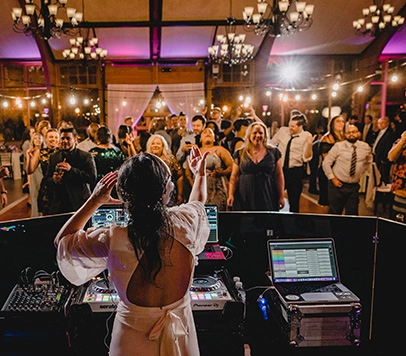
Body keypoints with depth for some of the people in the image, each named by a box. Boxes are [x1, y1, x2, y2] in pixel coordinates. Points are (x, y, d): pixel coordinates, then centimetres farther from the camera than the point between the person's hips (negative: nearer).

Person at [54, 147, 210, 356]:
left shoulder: (112, 241, -27)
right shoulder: (185, 223, -22)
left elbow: (62, 241, -5)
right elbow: (197, 203, 6)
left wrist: (94, 201, -6)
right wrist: (201, 174, 23)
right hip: (180, 336, 2)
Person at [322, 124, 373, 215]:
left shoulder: (365, 147, 3)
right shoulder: (338, 146, -7)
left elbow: (368, 162, 23)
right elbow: (326, 163, -5)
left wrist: (360, 173, 13)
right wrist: (332, 178, -7)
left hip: (354, 186, 3)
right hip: (338, 185, -3)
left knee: (352, 213, 6)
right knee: (334, 213, 2)